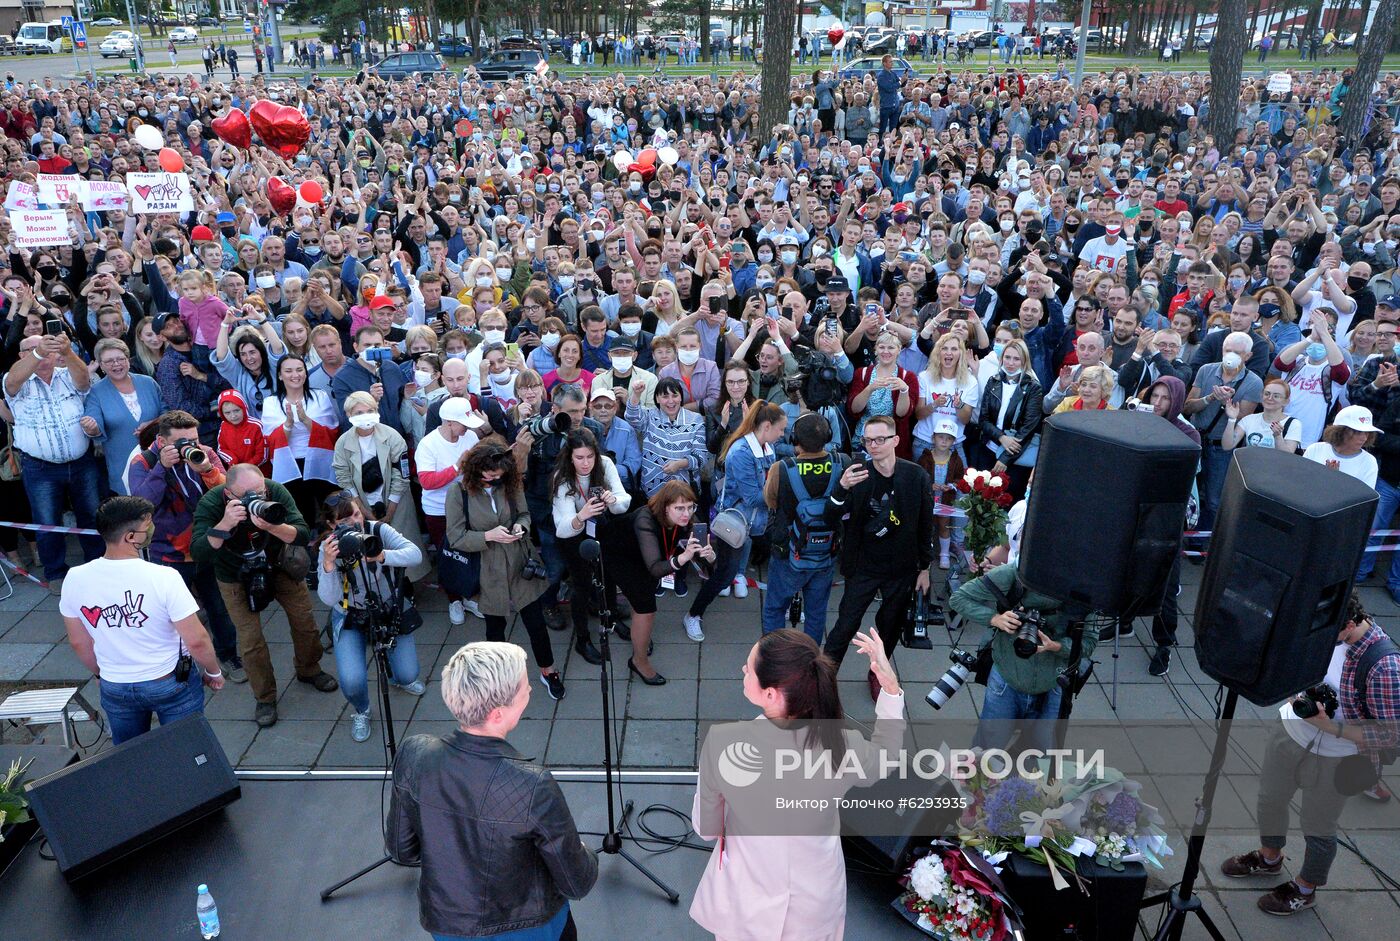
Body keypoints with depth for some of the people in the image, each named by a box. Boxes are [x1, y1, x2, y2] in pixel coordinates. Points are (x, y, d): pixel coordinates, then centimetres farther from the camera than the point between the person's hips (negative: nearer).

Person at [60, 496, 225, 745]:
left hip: (115, 689, 4)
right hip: (172, 684, -4)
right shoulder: (164, 578, -27)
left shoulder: (75, 579, -13)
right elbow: (196, 640, -22)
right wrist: (213, 672, -3)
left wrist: (104, 675, 19)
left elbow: (78, 643, 1)